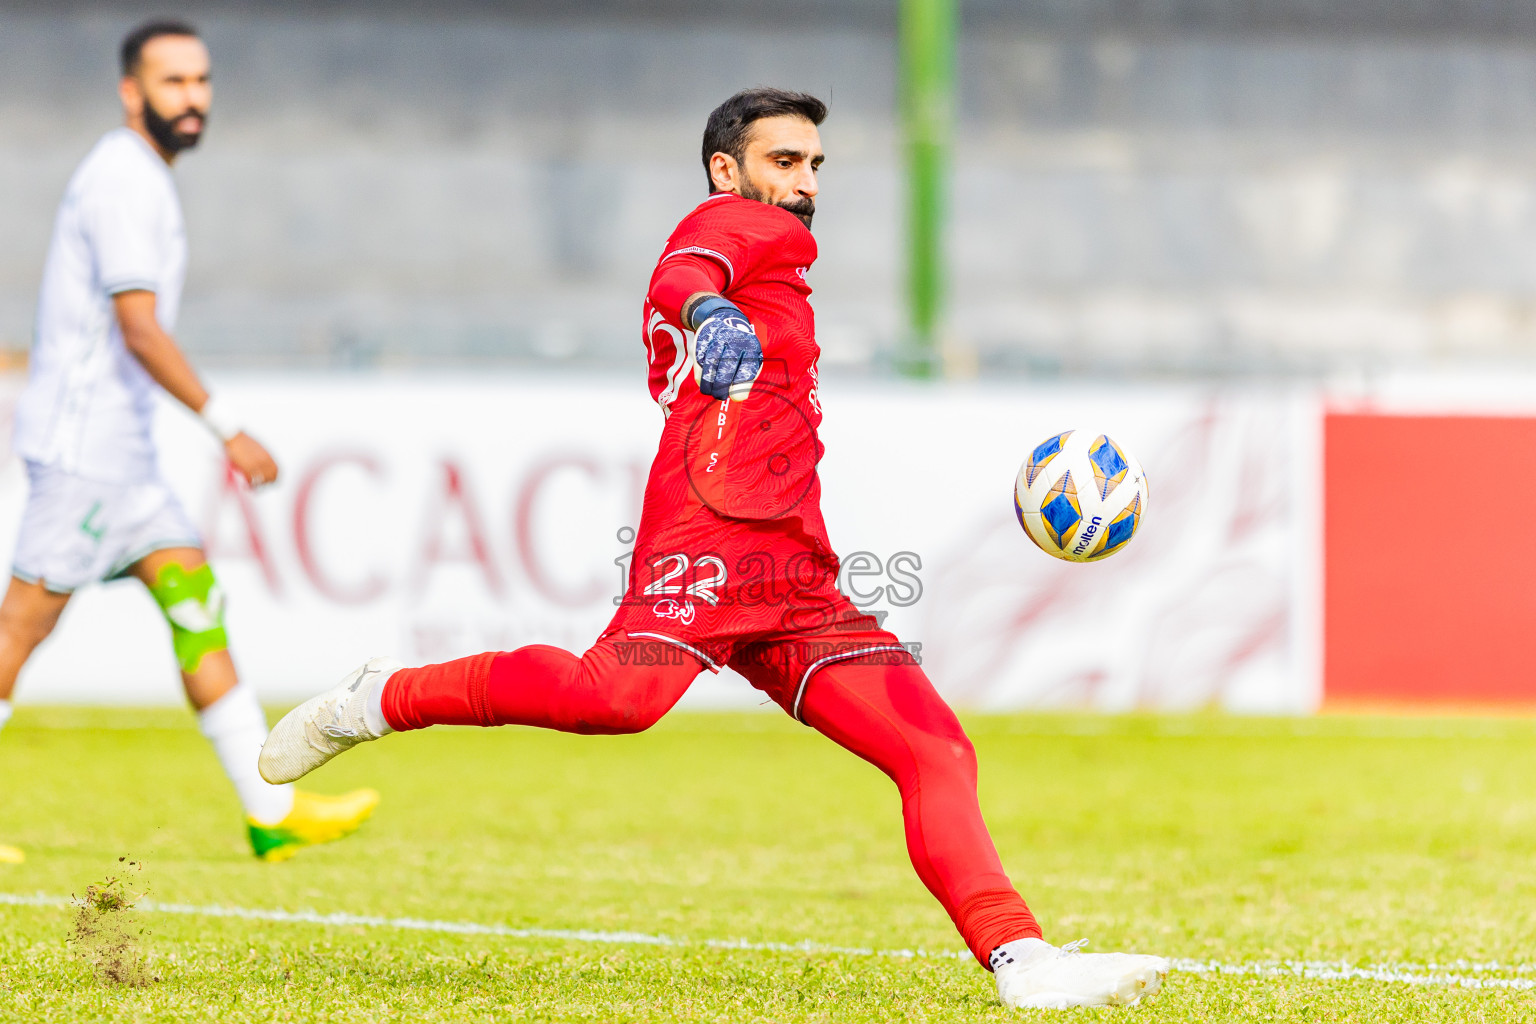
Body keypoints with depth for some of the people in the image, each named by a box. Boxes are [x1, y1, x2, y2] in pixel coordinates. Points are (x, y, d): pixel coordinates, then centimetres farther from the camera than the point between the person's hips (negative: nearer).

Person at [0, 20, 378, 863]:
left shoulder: (135, 178, 18)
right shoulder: (126, 180, -14)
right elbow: (138, 329, -22)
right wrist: (226, 427, -21)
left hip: (119, 446, 10)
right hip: (84, 445, -10)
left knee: (196, 605, 6)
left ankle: (273, 811, 4)